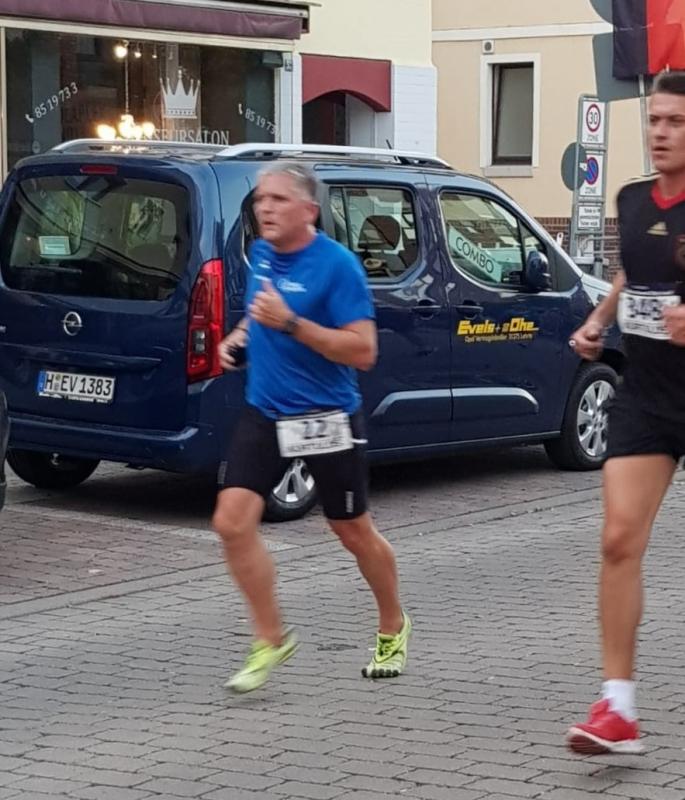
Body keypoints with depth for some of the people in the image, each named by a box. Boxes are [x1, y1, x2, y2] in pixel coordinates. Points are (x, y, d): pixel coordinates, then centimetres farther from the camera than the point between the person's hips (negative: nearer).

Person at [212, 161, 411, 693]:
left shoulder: (337, 265, -17)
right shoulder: (261, 252, 4)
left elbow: (363, 352, -22)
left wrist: (290, 323, -29)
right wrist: (240, 335, 5)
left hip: (326, 418, -5)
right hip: (264, 412, 5)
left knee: (355, 533, 10)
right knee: (233, 521, -10)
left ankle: (393, 628, 36)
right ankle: (272, 639, 5)